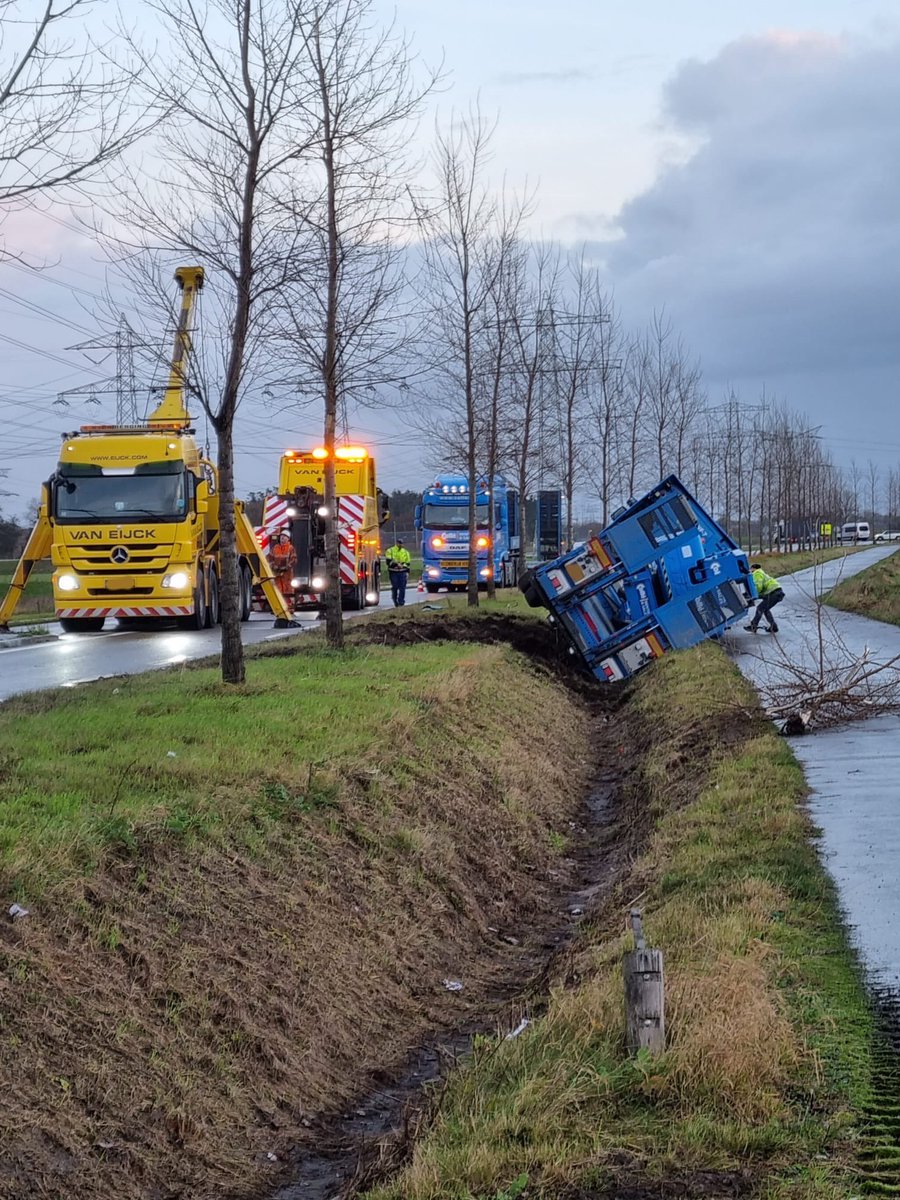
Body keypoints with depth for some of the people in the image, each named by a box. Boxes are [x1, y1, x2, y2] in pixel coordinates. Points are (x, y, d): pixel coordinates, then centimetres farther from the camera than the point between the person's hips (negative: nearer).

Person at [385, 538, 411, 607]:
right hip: (393, 572, -2)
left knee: (402, 588, -5)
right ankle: (395, 602, 17)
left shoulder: (405, 552, 15)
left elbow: (407, 563, 17)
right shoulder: (390, 551, 4)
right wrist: (396, 564, -18)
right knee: (394, 587, 0)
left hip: (402, 572, 2)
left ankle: (401, 602, -2)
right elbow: (389, 561, -7)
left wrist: (407, 572, 9)